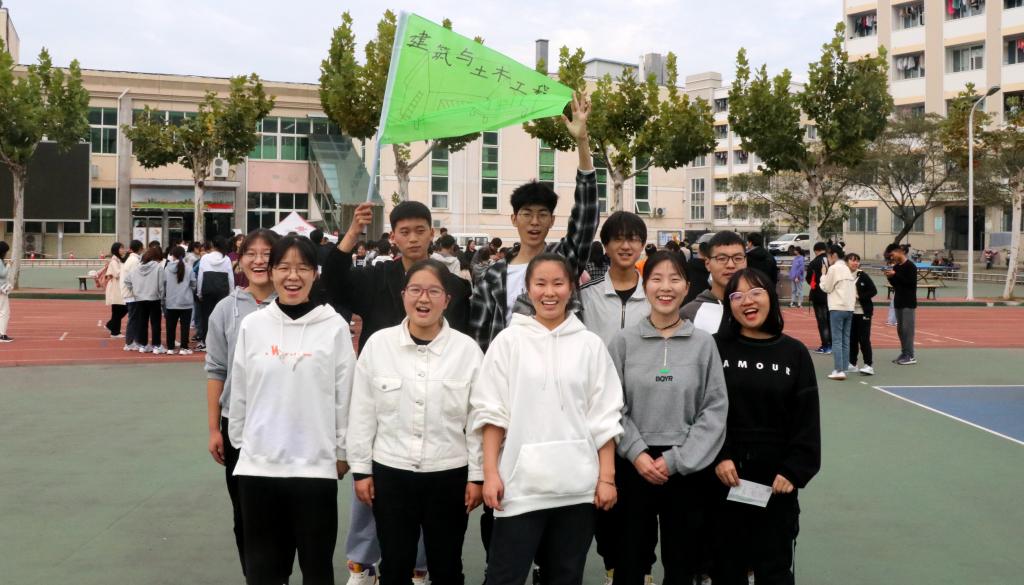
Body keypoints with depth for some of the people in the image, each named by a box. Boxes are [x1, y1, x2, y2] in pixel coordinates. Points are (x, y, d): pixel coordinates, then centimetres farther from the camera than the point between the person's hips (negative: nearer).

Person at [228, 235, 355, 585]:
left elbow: (345, 395, -1)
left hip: (316, 465, -2)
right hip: (258, 464, 2)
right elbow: (239, 393, 8)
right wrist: (240, 444, 13)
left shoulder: (335, 327, -6)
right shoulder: (252, 325, 1)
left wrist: (342, 452, 2)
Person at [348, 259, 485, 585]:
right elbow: (362, 413, 1)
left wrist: (477, 475, -2)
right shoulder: (378, 344, -4)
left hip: (449, 475, 0)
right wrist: (361, 469, 1)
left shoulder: (467, 349, -5)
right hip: (390, 473, 1)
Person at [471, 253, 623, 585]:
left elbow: (604, 417, 5)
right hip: (521, 481, -1)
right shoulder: (509, 340, 1)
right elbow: (491, 410, 1)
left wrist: (607, 477, 0)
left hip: (576, 484, 2)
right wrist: (490, 472, -6)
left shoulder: (590, 344, 5)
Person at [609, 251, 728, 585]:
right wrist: (637, 453, -13)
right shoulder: (624, 341, 1)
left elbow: (715, 409, -4)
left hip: (687, 468, 0)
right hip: (634, 466, 0)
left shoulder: (703, 343, 0)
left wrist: (675, 459, -10)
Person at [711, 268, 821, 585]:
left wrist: (794, 472, -8)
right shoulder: (716, 348, -1)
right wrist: (717, 458, -14)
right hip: (724, 477, 0)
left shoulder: (794, 353, 2)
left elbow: (807, 421, 1)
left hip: (776, 479, 0)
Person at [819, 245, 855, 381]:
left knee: (837, 340, -6)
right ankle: (844, 369, 9)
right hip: (849, 308, 7)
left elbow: (826, 288, -2)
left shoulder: (834, 268, -8)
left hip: (837, 308, -7)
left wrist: (823, 274, 8)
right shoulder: (847, 269, 14)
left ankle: (839, 370, -10)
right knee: (846, 340, 8)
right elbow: (853, 288, 12)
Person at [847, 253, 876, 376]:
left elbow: (873, 291, -7)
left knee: (864, 339, -5)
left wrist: (859, 296, -15)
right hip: (849, 312, 4)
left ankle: (869, 365, -2)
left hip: (863, 312, -3)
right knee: (851, 339, 12)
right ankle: (852, 363, 22)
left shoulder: (863, 276, -7)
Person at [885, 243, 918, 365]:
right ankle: (904, 353, 17)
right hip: (898, 301, 8)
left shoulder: (910, 266, -11)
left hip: (908, 302, -8)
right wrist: (890, 277, -3)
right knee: (900, 329, 10)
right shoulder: (896, 266, 11)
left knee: (907, 329, -8)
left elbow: (911, 283, -19)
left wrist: (895, 275, -20)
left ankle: (910, 356, -4)